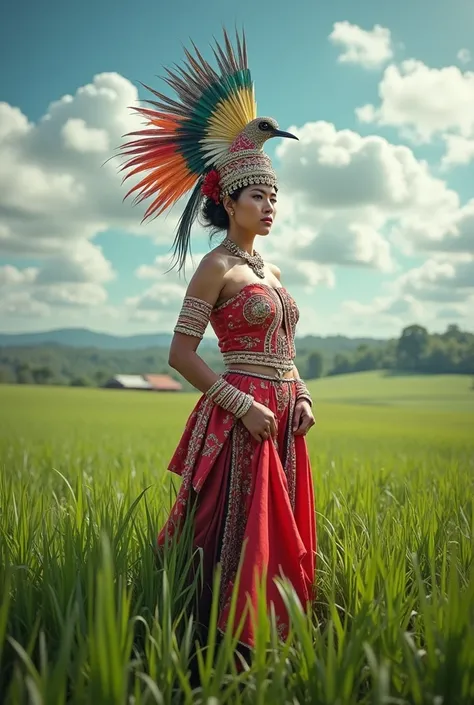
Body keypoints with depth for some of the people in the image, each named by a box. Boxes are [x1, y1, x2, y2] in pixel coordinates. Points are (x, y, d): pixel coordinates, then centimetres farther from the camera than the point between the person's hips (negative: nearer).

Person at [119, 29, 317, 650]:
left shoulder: (271, 271, 17)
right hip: (240, 421, -8)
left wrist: (302, 398, 4)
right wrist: (244, 406, -17)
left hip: (283, 423, 8)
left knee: (280, 541, 11)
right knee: (234, 546, -6)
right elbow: (180, 353, -11)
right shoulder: (217, 266, -6)